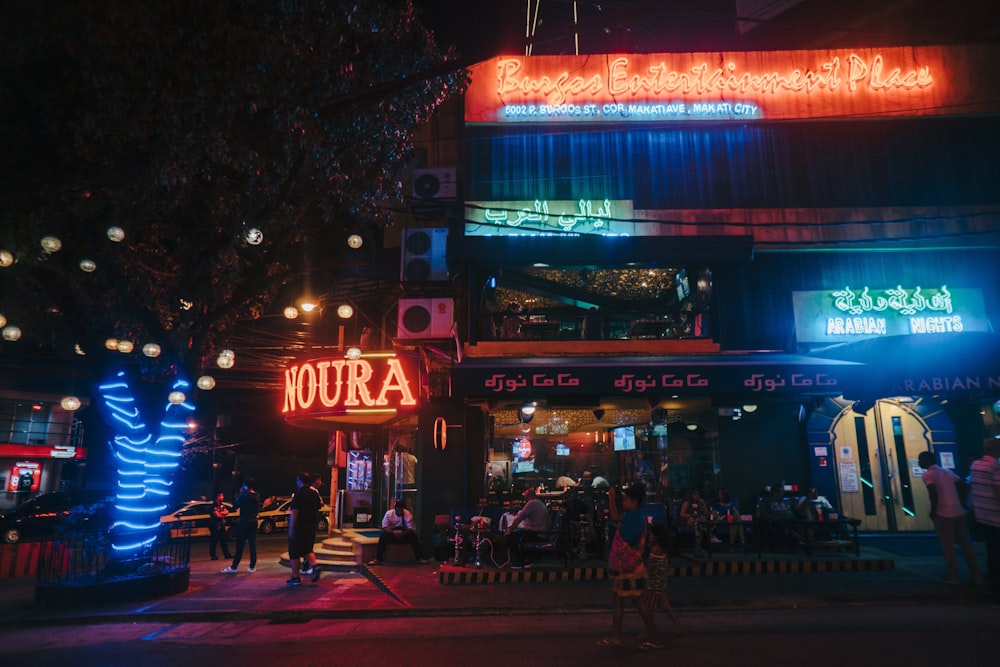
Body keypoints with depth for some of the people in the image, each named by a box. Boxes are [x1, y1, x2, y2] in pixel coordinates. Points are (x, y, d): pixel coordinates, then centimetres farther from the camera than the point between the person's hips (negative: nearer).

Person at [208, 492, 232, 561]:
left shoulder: (222, 504, 12)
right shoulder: (214, 505, -12)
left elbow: (227, 512, 4)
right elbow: (217, 515, -17)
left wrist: (220, 513, -13)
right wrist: (223, 514, 0)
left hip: (221, 525, 8)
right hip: (215, 526, -8)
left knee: (224, 540, 8)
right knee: (214, 541, -1)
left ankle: (227, 555, 11)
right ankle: (213, 555, 7)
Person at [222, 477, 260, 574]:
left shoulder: (244, 496, -15)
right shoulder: (257, 496, 4)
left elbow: (235, 506, -7)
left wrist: (239, 495, -2)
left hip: (244, 522, -6)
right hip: (253, 522, 6)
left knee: (240, 545, 2)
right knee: (252, 544, 5)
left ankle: (234, 567, 8)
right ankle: (252, 567, 6)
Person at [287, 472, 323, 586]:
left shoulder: (299, 493, -13)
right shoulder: (315, 492, 7)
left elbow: (294, 512, -18)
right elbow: (319, 506, 14)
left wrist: (291, 528, -17)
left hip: (299, 526, -6)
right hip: (311, 527, 6)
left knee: (294, 553, 5)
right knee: (308, 549, 17)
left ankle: (295, 578, 9)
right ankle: (314, 566, -6)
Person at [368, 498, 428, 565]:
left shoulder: (407, 514, -10)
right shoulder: (389, 513, -11)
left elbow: (410, 528, -12)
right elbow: (384, 527, -16)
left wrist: (403, 533, -33)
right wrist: (393, 532, -35)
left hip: (404, 535, 1)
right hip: (392, 534, 0)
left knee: (413, 535, -29)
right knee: (383, 535, -32)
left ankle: (419, 558, -24)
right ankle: (378, 559, -33)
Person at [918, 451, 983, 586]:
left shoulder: (928, 474, -7)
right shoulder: (948, 471, 15)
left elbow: (934, 495, -17)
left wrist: (933, 512, -5)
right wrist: (960, 504, 19)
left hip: (943, 514, -7)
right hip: (959, 512, 7)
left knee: (947, 547, 4)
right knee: (965, 544, 15)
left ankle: (953, 577, 9)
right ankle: (976, 575, 19)